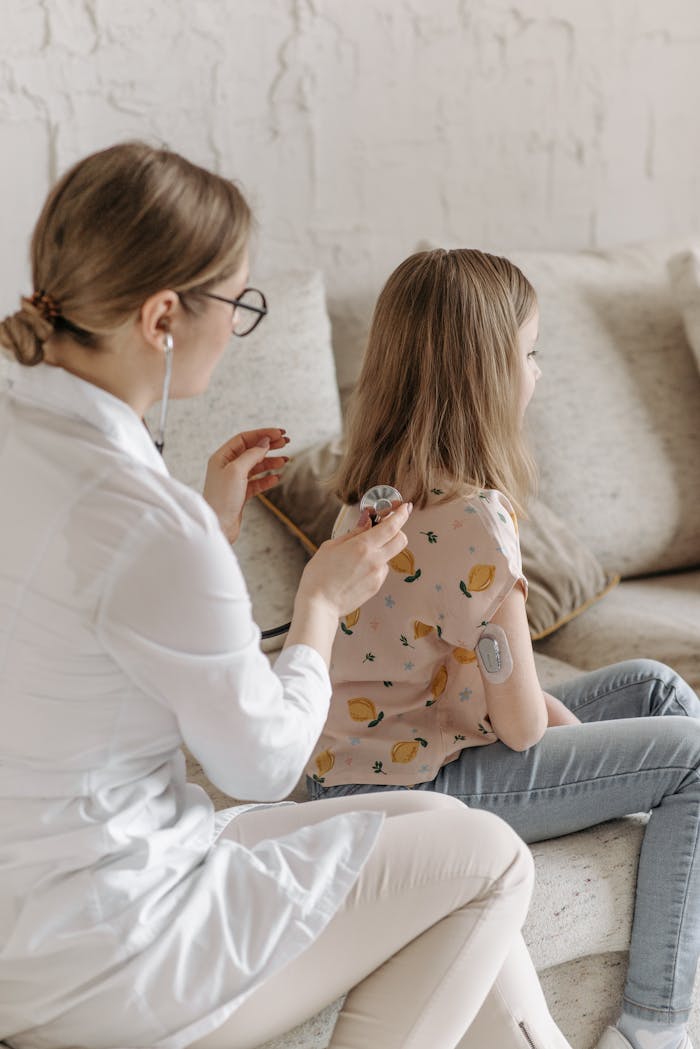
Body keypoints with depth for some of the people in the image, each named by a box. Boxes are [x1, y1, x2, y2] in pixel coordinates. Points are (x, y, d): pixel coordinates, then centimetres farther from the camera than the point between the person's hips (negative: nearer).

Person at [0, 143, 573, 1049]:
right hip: (94, 969, -9)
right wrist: (323, 600, 0)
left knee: (438, 825, 18)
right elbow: (265, 763, -14)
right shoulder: (145, 522, -29)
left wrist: (214, 523, 11)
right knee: (491, 859, 6)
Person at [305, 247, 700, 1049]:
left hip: (370, 752, 9)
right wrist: (549, 712, 2)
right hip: (416, 790, -9)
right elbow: (520, 726, -19)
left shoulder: (378, 485, 2)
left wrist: (543, 706, 2)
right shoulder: (473, 522, -26)